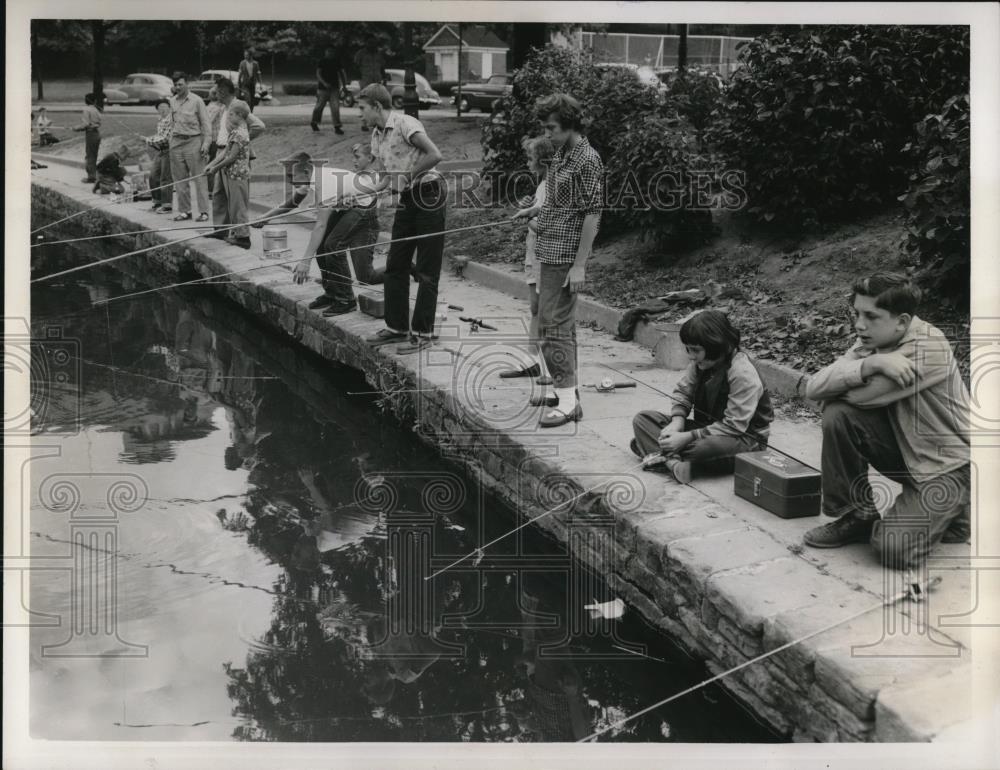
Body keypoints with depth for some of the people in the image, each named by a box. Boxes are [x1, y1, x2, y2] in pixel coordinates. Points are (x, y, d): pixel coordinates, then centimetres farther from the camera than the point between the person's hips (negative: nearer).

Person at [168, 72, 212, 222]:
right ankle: (184, 211, 13)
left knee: (199, 178, -6)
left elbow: (206, 123, -2)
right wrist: (170, 139, 9)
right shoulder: (172, 101, 12)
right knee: (180, 179, 6)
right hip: (176, 142, 5)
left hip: (193, 141, -5)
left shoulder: (196, 100, -1)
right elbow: (171, 122, 18)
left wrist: (206, 143, -10)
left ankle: (203, 211, -4)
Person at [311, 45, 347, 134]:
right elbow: (318, 74, -10)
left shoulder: (337, 61, 7)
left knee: (335, 107, -7)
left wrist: (344, 85, 6)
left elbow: (341, 73, 13)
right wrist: (324, 83, -24)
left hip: (334, 88, 3)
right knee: (320, 105, 9)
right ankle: (314, 122, 30)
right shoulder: (322, 62, -4)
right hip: (323, 88, -3)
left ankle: (337, 126, -8)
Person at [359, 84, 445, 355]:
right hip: (406, 201, 9)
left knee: (427, 271, -2)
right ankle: (397, 327, 19)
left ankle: (422, 333, 3)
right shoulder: (376, 136, 13)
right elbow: (383, 180, 14)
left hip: (428, 196, -9)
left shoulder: (405, 124, -13)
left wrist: (407, 177, -15)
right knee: (395, 266, 9)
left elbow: (435, 155, -22)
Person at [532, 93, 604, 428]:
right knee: (562, 325, 13)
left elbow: (592, 214, -18)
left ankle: (568, 402, -6)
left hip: (565, 256, -9)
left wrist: (579, 265, -20)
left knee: (554, 326, -10)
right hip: (549, 252, 9)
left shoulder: (587, 160, -14)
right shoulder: (560, 155, 14)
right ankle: (566, 392, 21)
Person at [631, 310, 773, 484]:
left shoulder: (743, 374, -23)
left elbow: (734, 426, -25)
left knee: (705, 447, -44)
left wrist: (687, 437, -28)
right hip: (706, 427, 8)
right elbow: (682, 393, 9)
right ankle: (674, 462, -30)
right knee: (642, 419, -7)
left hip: (744, 438, -8)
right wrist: (677, 422, -13)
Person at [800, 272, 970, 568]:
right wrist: (869, 364, -33)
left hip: (945, 466, -6)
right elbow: (813, 388, -20)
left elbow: (863, 396, -31)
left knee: (892, 549, -23)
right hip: (903, 450, 6)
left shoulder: (928, 348, -26)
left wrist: (837, 381, -12)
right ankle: (856, 516, -2)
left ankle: (948, 512, 10)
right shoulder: (871, 343, -5)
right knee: (839, 415, -19)